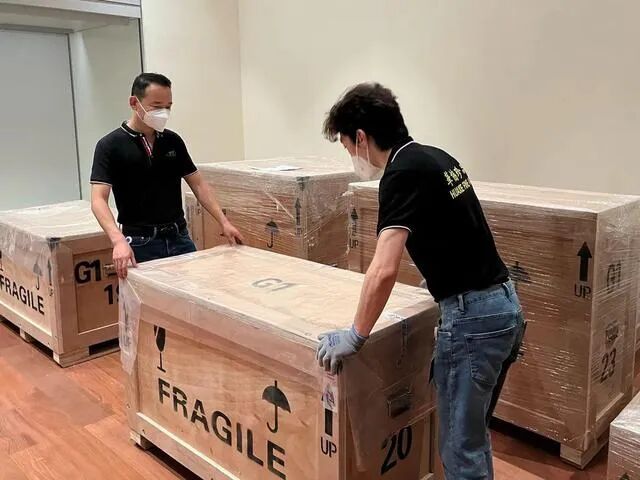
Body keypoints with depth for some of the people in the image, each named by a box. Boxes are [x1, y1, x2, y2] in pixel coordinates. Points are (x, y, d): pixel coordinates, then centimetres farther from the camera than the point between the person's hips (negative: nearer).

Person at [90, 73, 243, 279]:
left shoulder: (173, 141, 6)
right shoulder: (110, 145, -9)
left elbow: (198, 184, 8)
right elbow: (98, 199, -18)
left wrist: (224, 222, -3)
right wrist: (118, 240, -34)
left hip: (179, 238, 5)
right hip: (140, 244, -4)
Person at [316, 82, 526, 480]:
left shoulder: (403, 173, -16)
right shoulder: (437, 158, 12)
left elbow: (385, 270, -26)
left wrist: (356, 336, -15)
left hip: (473, 316, -10)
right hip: (504, 304, 10)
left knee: (461, 446, 6)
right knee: (474, 433, 24)